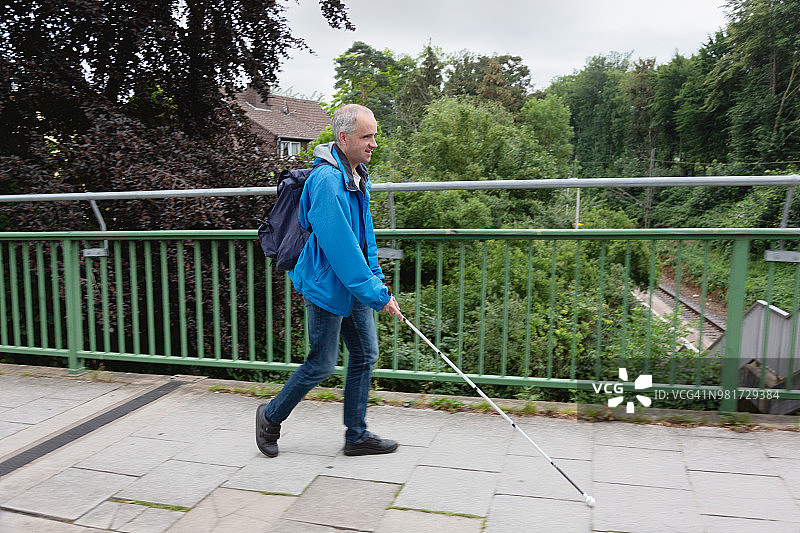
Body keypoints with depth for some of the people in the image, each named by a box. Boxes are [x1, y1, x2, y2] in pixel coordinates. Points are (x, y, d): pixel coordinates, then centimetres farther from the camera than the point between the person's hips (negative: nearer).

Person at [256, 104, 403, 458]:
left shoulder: (358, 176, 8)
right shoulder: (326, 180, -23)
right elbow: (341, 247, -27)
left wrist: (376, 279, 12)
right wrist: (378, 294, -24)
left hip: (354, 286, 9)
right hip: (326, 286, -9)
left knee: (365, 355, 12)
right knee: (321, 365, 3)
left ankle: (356, 435, 25)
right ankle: (271, 417, 28)